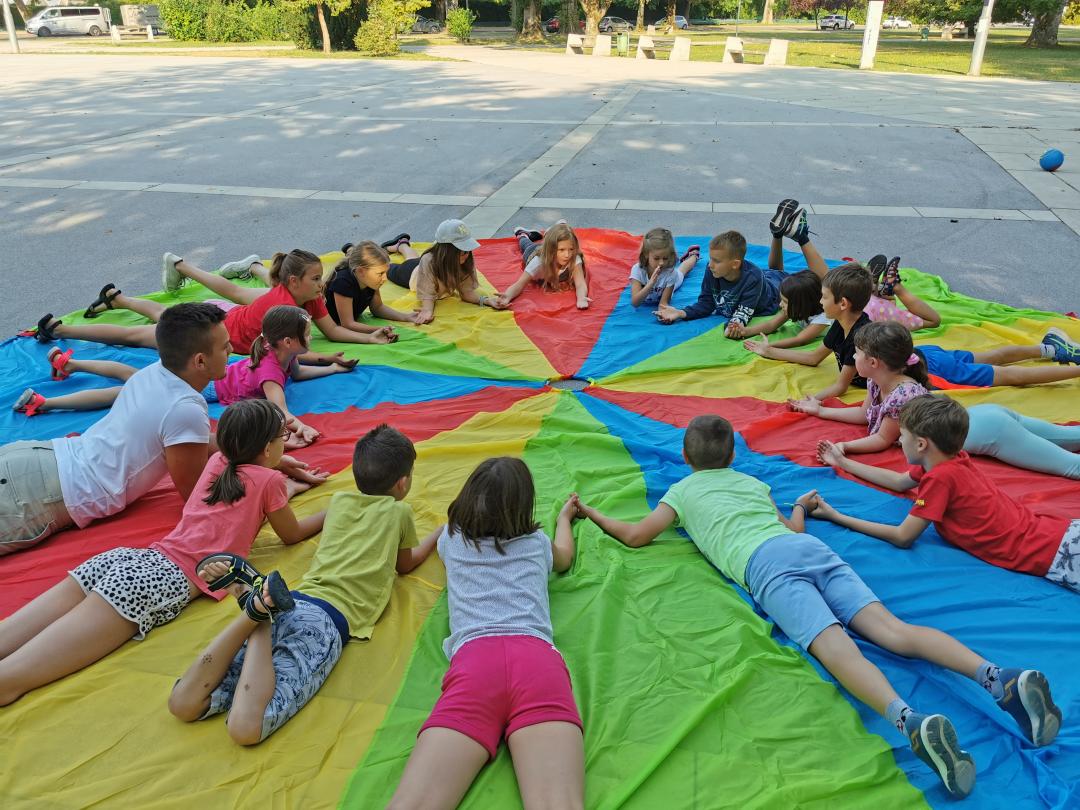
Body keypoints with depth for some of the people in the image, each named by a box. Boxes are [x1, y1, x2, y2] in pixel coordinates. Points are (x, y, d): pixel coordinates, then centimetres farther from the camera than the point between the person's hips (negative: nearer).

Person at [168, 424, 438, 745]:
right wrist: (440, 533, 49)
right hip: (331, 619, -5)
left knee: (184, 705, -7)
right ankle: (261, 620, -27)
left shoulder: (339, 501, 28)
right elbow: (405, 564, 33)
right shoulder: (399, 511, 14)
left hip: (293, 602, 5)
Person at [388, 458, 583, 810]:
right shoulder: (536, 541, 29)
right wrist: (564, 517, 75)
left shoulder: (452, 538, 30)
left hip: (474, 659, 0)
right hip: (538, 658, 0)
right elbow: (564, 557, 56)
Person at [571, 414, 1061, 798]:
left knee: (833, 645, -26)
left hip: (764, 563, -5)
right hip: (810, 548, 5)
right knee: (890, 628, -11)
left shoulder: (683, 491, 25)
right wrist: (801, 507, 67)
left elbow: (635, 537, 20)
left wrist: (591, 513, 37)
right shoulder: (753, 482, 37)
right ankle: (1000, 678, -33)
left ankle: (906, 717, -52)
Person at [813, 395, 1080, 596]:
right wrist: (842, 462, 33)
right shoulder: (952, 459, 10)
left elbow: (902, 537, -14)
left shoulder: (940, 477, -18)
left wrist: (835, 516, -11)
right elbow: (898, 481, 27)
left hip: (1052, 554, -9)